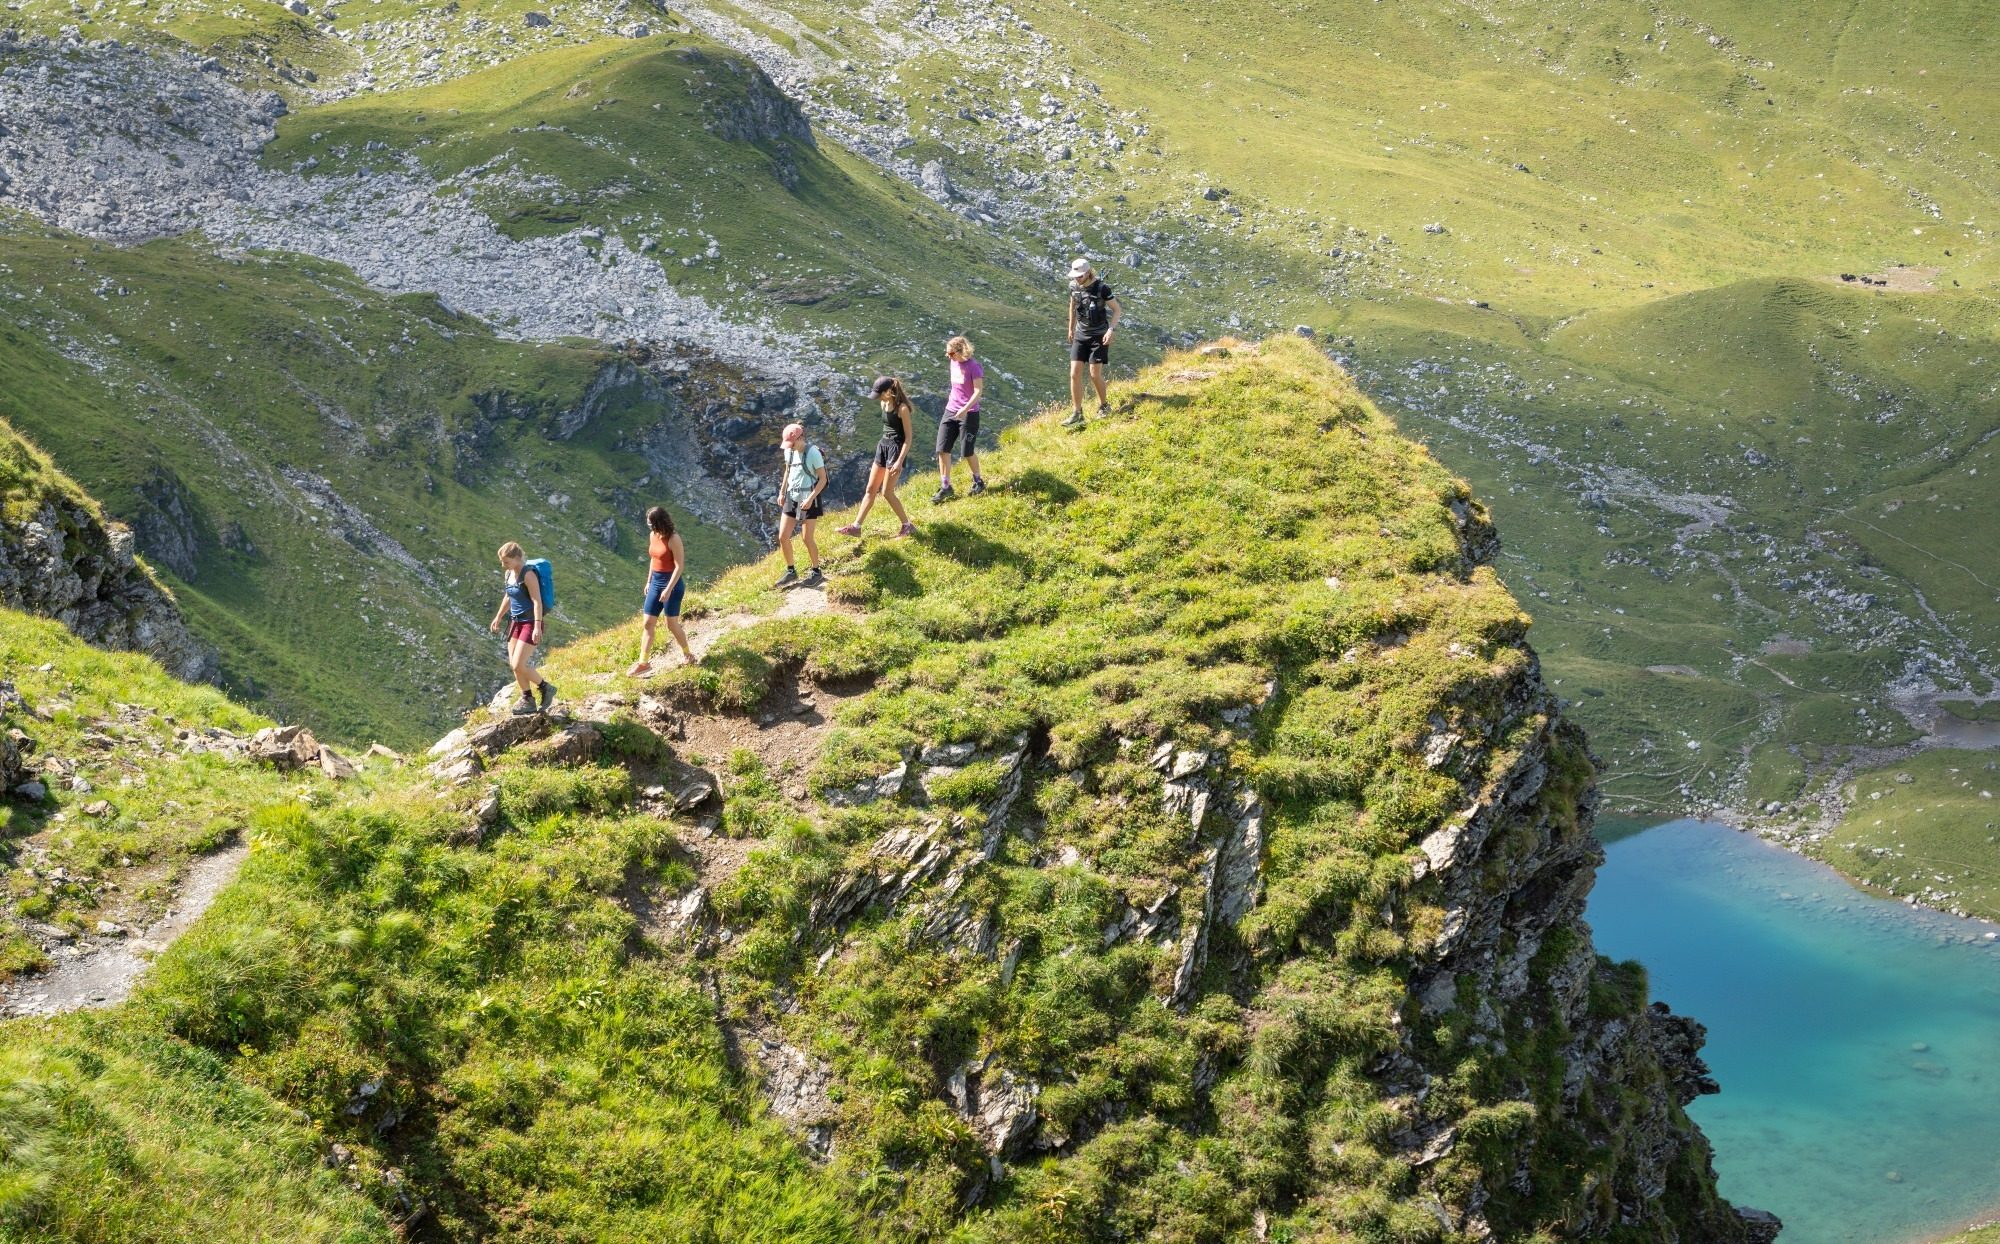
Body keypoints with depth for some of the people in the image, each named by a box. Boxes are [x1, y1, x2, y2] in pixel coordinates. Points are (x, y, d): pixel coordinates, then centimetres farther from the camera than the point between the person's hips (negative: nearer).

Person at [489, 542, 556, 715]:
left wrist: (537, 627, -28)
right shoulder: (509, 574, 8)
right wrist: (498, 618, 26)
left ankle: (546, 688, 5)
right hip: (515, 622, 9)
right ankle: (528, 701, 15)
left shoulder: (528, 574, -17)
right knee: (514, 666, 5)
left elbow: (537, 601, -22)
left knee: (519, 666, -14)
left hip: (530, 624, -9)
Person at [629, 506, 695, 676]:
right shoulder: (653, 536, 5)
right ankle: (643, 663, 8)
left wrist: (668, 589, -22)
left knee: (672, 624, 1)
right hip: (656, 583, 8)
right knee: (647, 623, 5)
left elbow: (679, 566, -19)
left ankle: (687, 654, 22)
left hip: (672, 583, -8)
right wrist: (648, 581, 17)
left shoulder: (673, 539, -18)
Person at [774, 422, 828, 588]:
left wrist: (810, 498, -21)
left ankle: (816, 573, 13)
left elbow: (823, 479, -14)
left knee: (807, 538, -5)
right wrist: (782, 492, 9)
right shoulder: (789, 451, 4)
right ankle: (791, 571, 18)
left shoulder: (813, 453, -16)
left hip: (809, 499, -6)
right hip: (791, 497, 6)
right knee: (782, 537, 2)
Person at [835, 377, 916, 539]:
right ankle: (856, 526, 14)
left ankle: (908, 526, 4)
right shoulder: (884, 404, 5)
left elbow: (909, 437, -17)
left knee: (887, 492, -8)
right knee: (871, 489, 10)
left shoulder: (902, 408, -18)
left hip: (897, 448, -8)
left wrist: (900, 461, -22)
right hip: (883, 446, 8)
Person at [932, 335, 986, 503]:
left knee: (967, 451, 2)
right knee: (942, 449, -1)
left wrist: (965, 408, -30)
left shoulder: (973, 367, -16)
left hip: (969, 413, -7)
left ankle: (978, 482, 25)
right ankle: (945, 487, 7)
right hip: (950, 412, 7)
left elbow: (978, 392, -19)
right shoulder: (954, 363, 6)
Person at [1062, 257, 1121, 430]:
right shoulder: (1074, 286, -1)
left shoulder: (1101, 288, -17)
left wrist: (1111, 329, -23)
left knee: (1095, 375, -6)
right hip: (1081, 335, 5)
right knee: (1075, 374, -4)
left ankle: (1104, 406, 19)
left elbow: (1117, 310, -11)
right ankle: (1076, 414, 2)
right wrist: (1071, 329, 24)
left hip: (1099, 336, -5)